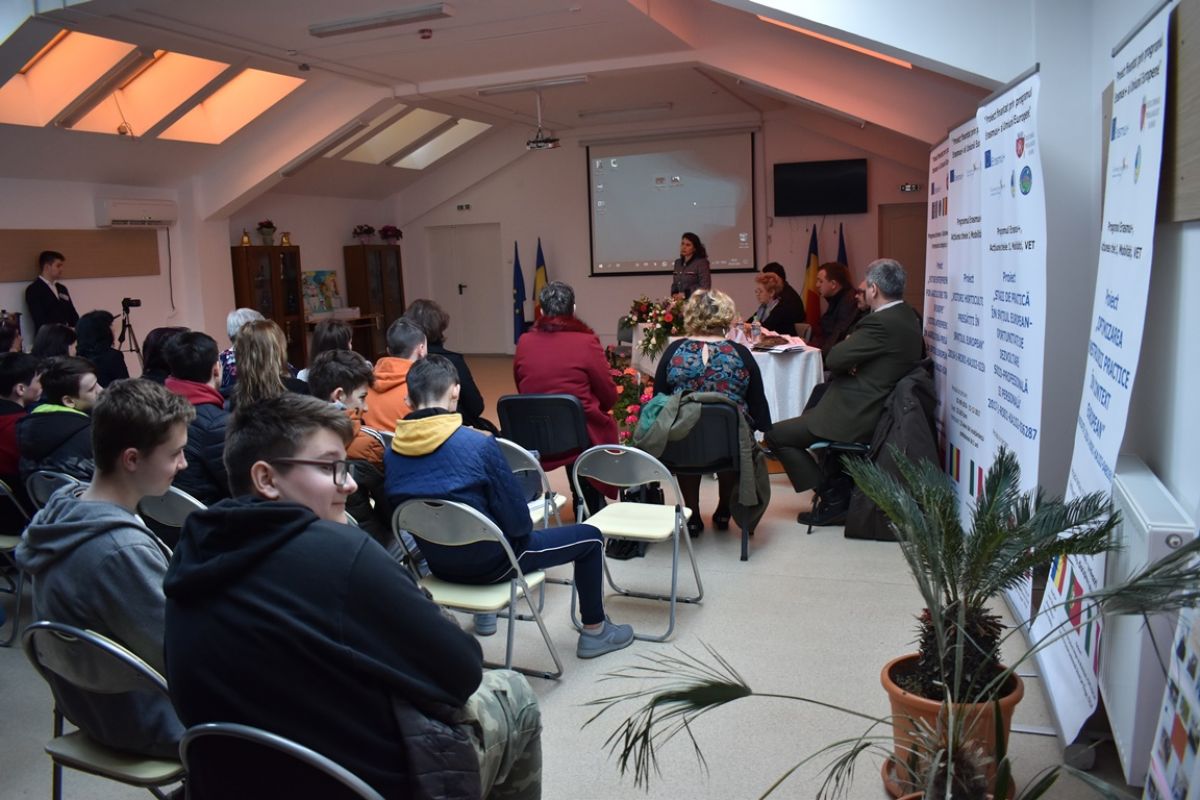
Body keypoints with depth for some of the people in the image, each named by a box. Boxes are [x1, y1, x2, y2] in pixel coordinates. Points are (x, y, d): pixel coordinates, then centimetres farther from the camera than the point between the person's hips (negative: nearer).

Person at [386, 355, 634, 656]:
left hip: (438, 564, 6)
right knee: (590, 537, 11)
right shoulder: (478, 444, -25)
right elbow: (518, 521, -18)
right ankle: (594, 631, 24)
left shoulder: (390, 453, -11)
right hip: (489, 561, -6)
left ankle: (484, 614, 45)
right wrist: (521, 533, 5)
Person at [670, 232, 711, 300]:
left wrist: (685, 294, -13)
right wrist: (674, 294, 2)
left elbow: (705, 287, -9)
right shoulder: (678, 263, 15)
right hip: (679, 302, 5)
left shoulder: (701, 262, -4)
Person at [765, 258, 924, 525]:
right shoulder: (908, 317, 7)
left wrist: (847, 342, 1)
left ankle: (833, 498, 0)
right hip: (878, 406, 10)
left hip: (857, 417, -10)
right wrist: (851, 354, -2)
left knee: (776, 435, -3)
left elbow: (834, 359, -20)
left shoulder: (881, 323, -24)